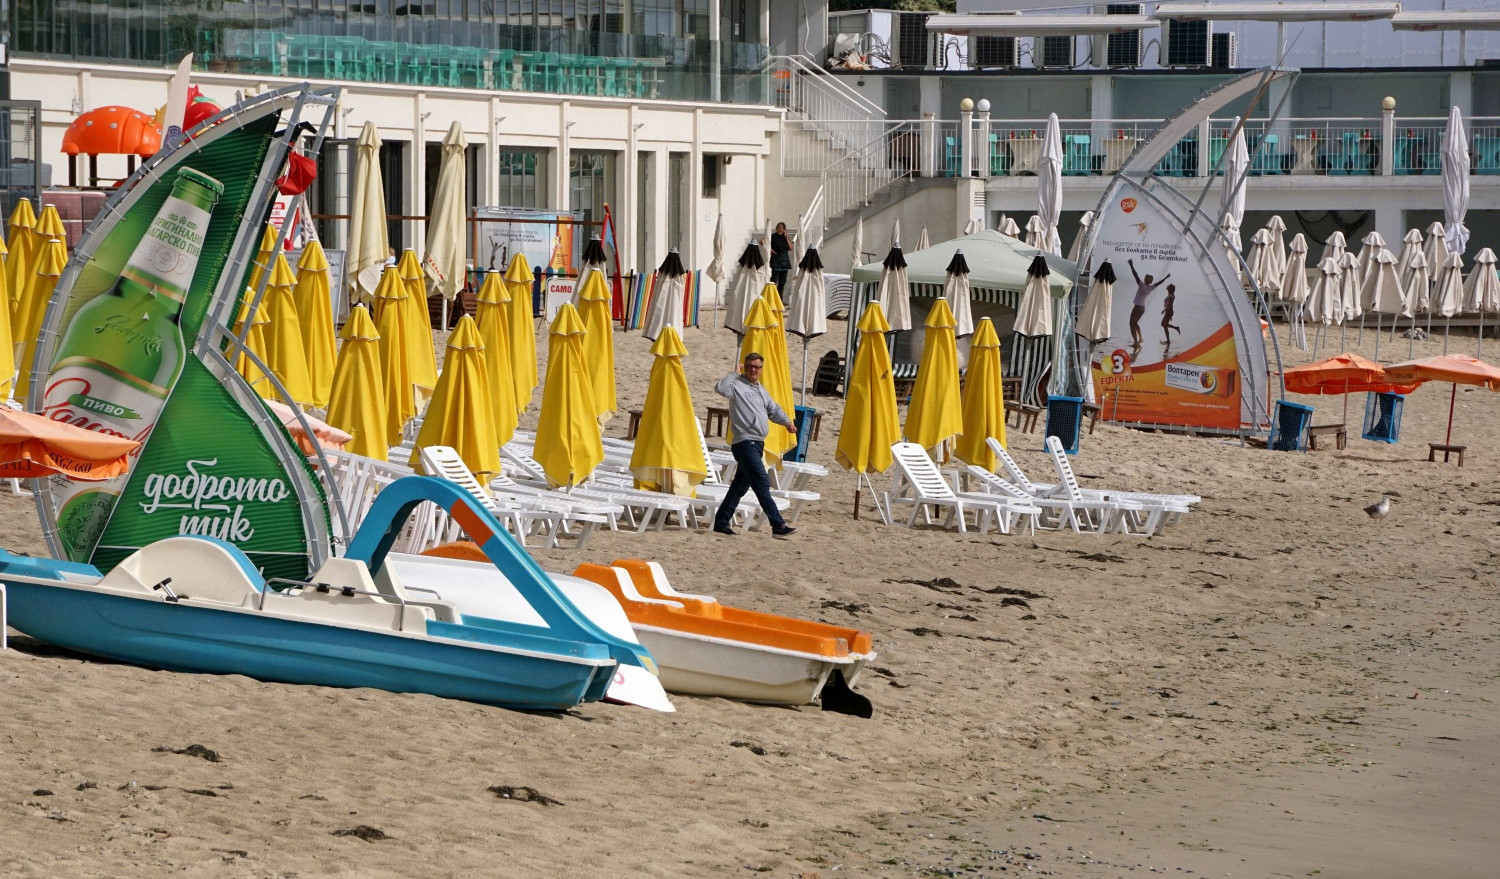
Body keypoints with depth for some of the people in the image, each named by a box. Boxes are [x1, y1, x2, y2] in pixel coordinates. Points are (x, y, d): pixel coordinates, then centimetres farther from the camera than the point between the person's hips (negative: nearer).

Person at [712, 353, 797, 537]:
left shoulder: (762, 390, 21)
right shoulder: (738, 385, -6)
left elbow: (773, 409, 23)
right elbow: (720, 388, -24)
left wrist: (786, 422, 6)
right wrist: (735, 374, -15)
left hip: (758, 444, 9)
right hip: (745, 443, -9)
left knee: (741, 485, 13)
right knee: (762, 483, -13)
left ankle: (721, 522, 20)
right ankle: (778, 525, -15)